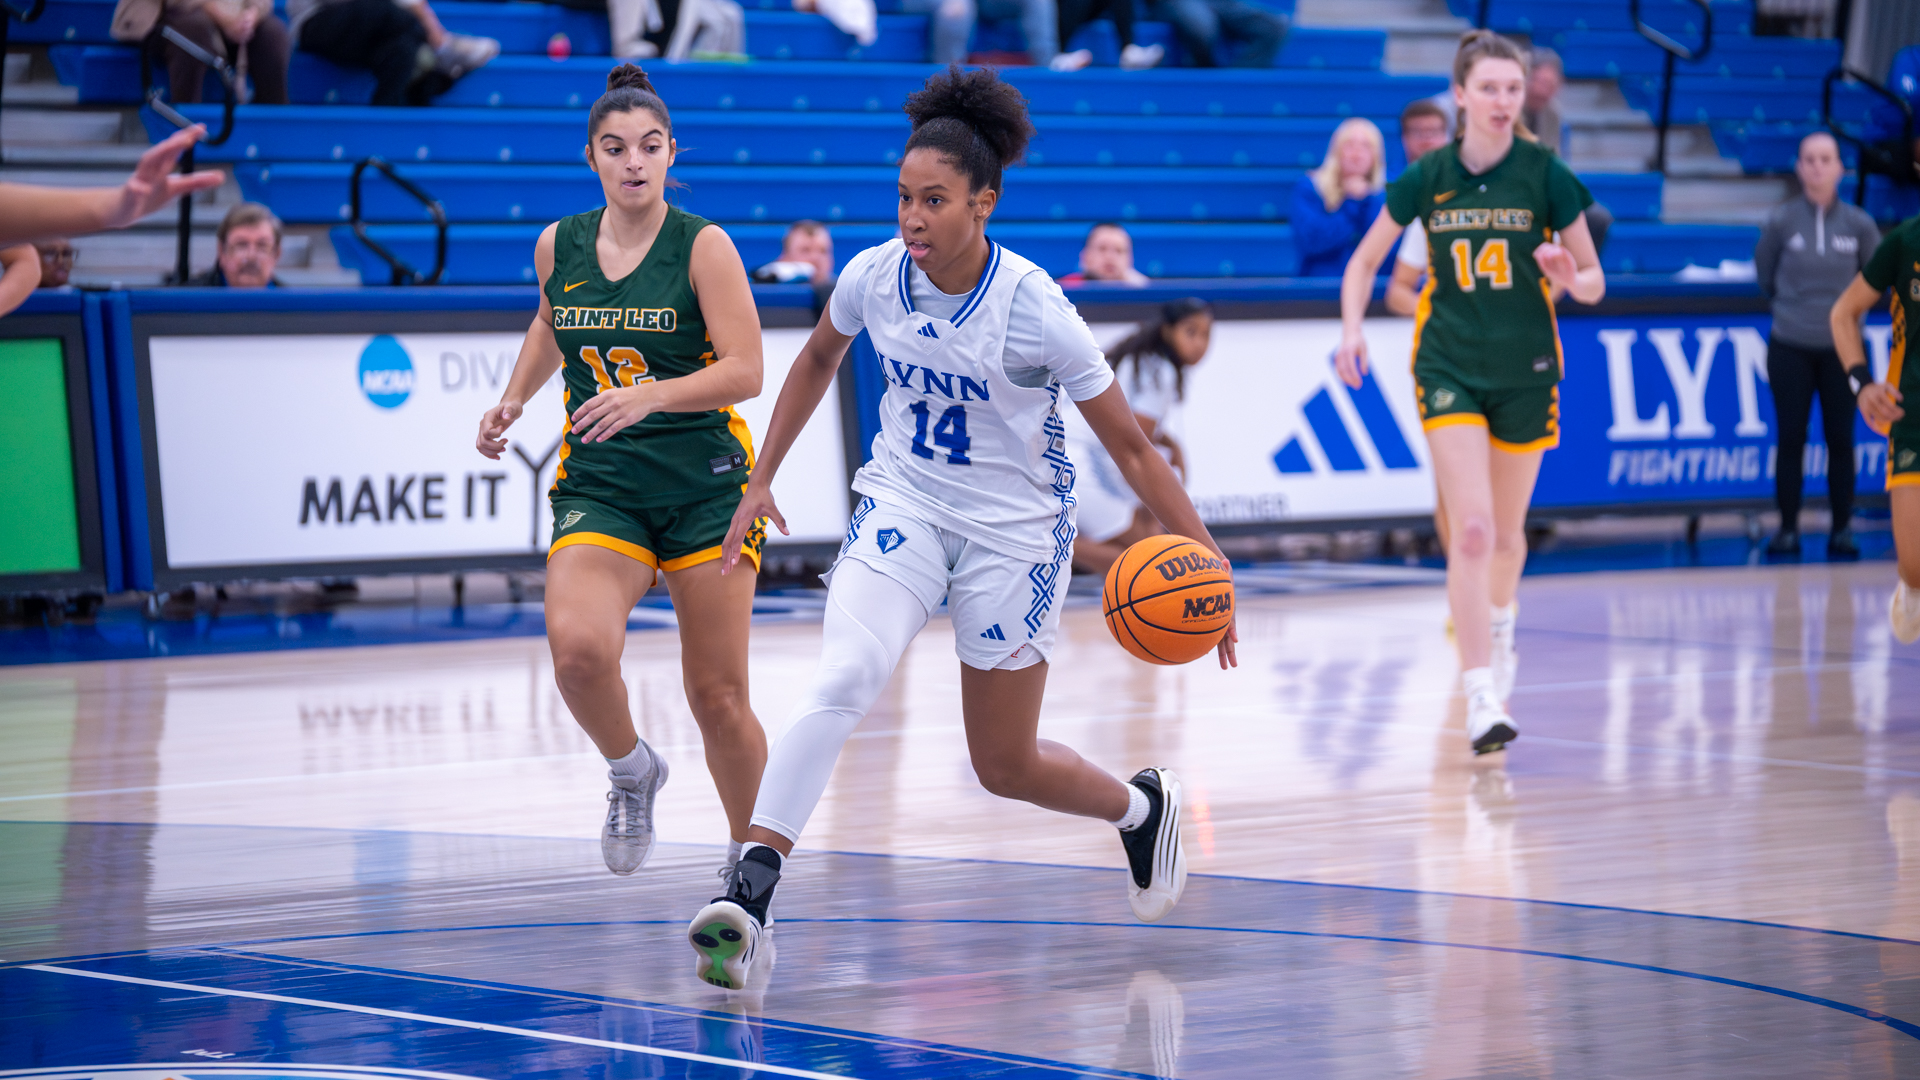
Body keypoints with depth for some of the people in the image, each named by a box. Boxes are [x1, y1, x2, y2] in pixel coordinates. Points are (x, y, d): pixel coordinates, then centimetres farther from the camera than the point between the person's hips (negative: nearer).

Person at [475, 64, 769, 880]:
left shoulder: (703, 247, -7)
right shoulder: (558, 246, 5)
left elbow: (745, 371, -14)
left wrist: (649, 396, -28)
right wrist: (514, 400, 13)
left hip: (706, 484, -2)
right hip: (598, 485, 2)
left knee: (718, 698, 1)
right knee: (577, 646, -26)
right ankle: (631, 771, 4)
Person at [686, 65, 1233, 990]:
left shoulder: (1033, 309, -21)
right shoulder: (873, 275, -10)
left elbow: (1130, 447, -15)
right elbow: (817, 361, 13)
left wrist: (1202, 559, -20)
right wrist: (761, 479, 13)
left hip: (1013, 528, -2)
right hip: (902, 503, 3)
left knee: (1006, 767, 7)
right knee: (841, 679, -25)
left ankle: (1143, 806, 40)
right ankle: (748, 892, -32)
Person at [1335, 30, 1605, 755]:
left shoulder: (1546, 176, -6)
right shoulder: (1426, 178, -4)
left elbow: (1592, 282, -1)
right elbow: (1364, 263, 8)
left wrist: (1570, 278, -24)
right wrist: (1352, 330, -8)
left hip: (1526, 369, 1)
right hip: (1450, 368, -1)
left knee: (1506, 532, 15)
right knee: (1471, 530, -15)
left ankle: (1497, 622, 49)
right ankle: (1482, 700, -16)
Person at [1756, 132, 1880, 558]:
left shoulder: (1859, 224, -5)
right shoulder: (1782, 221, -6)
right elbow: (1764, 271, 10)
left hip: (1840, 348, 0)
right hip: (1790, 348, 0)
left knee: (1840, 440, 3)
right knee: (1791, 439, 2)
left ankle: (1841, 530, 12)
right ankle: (1788, 528, 9)